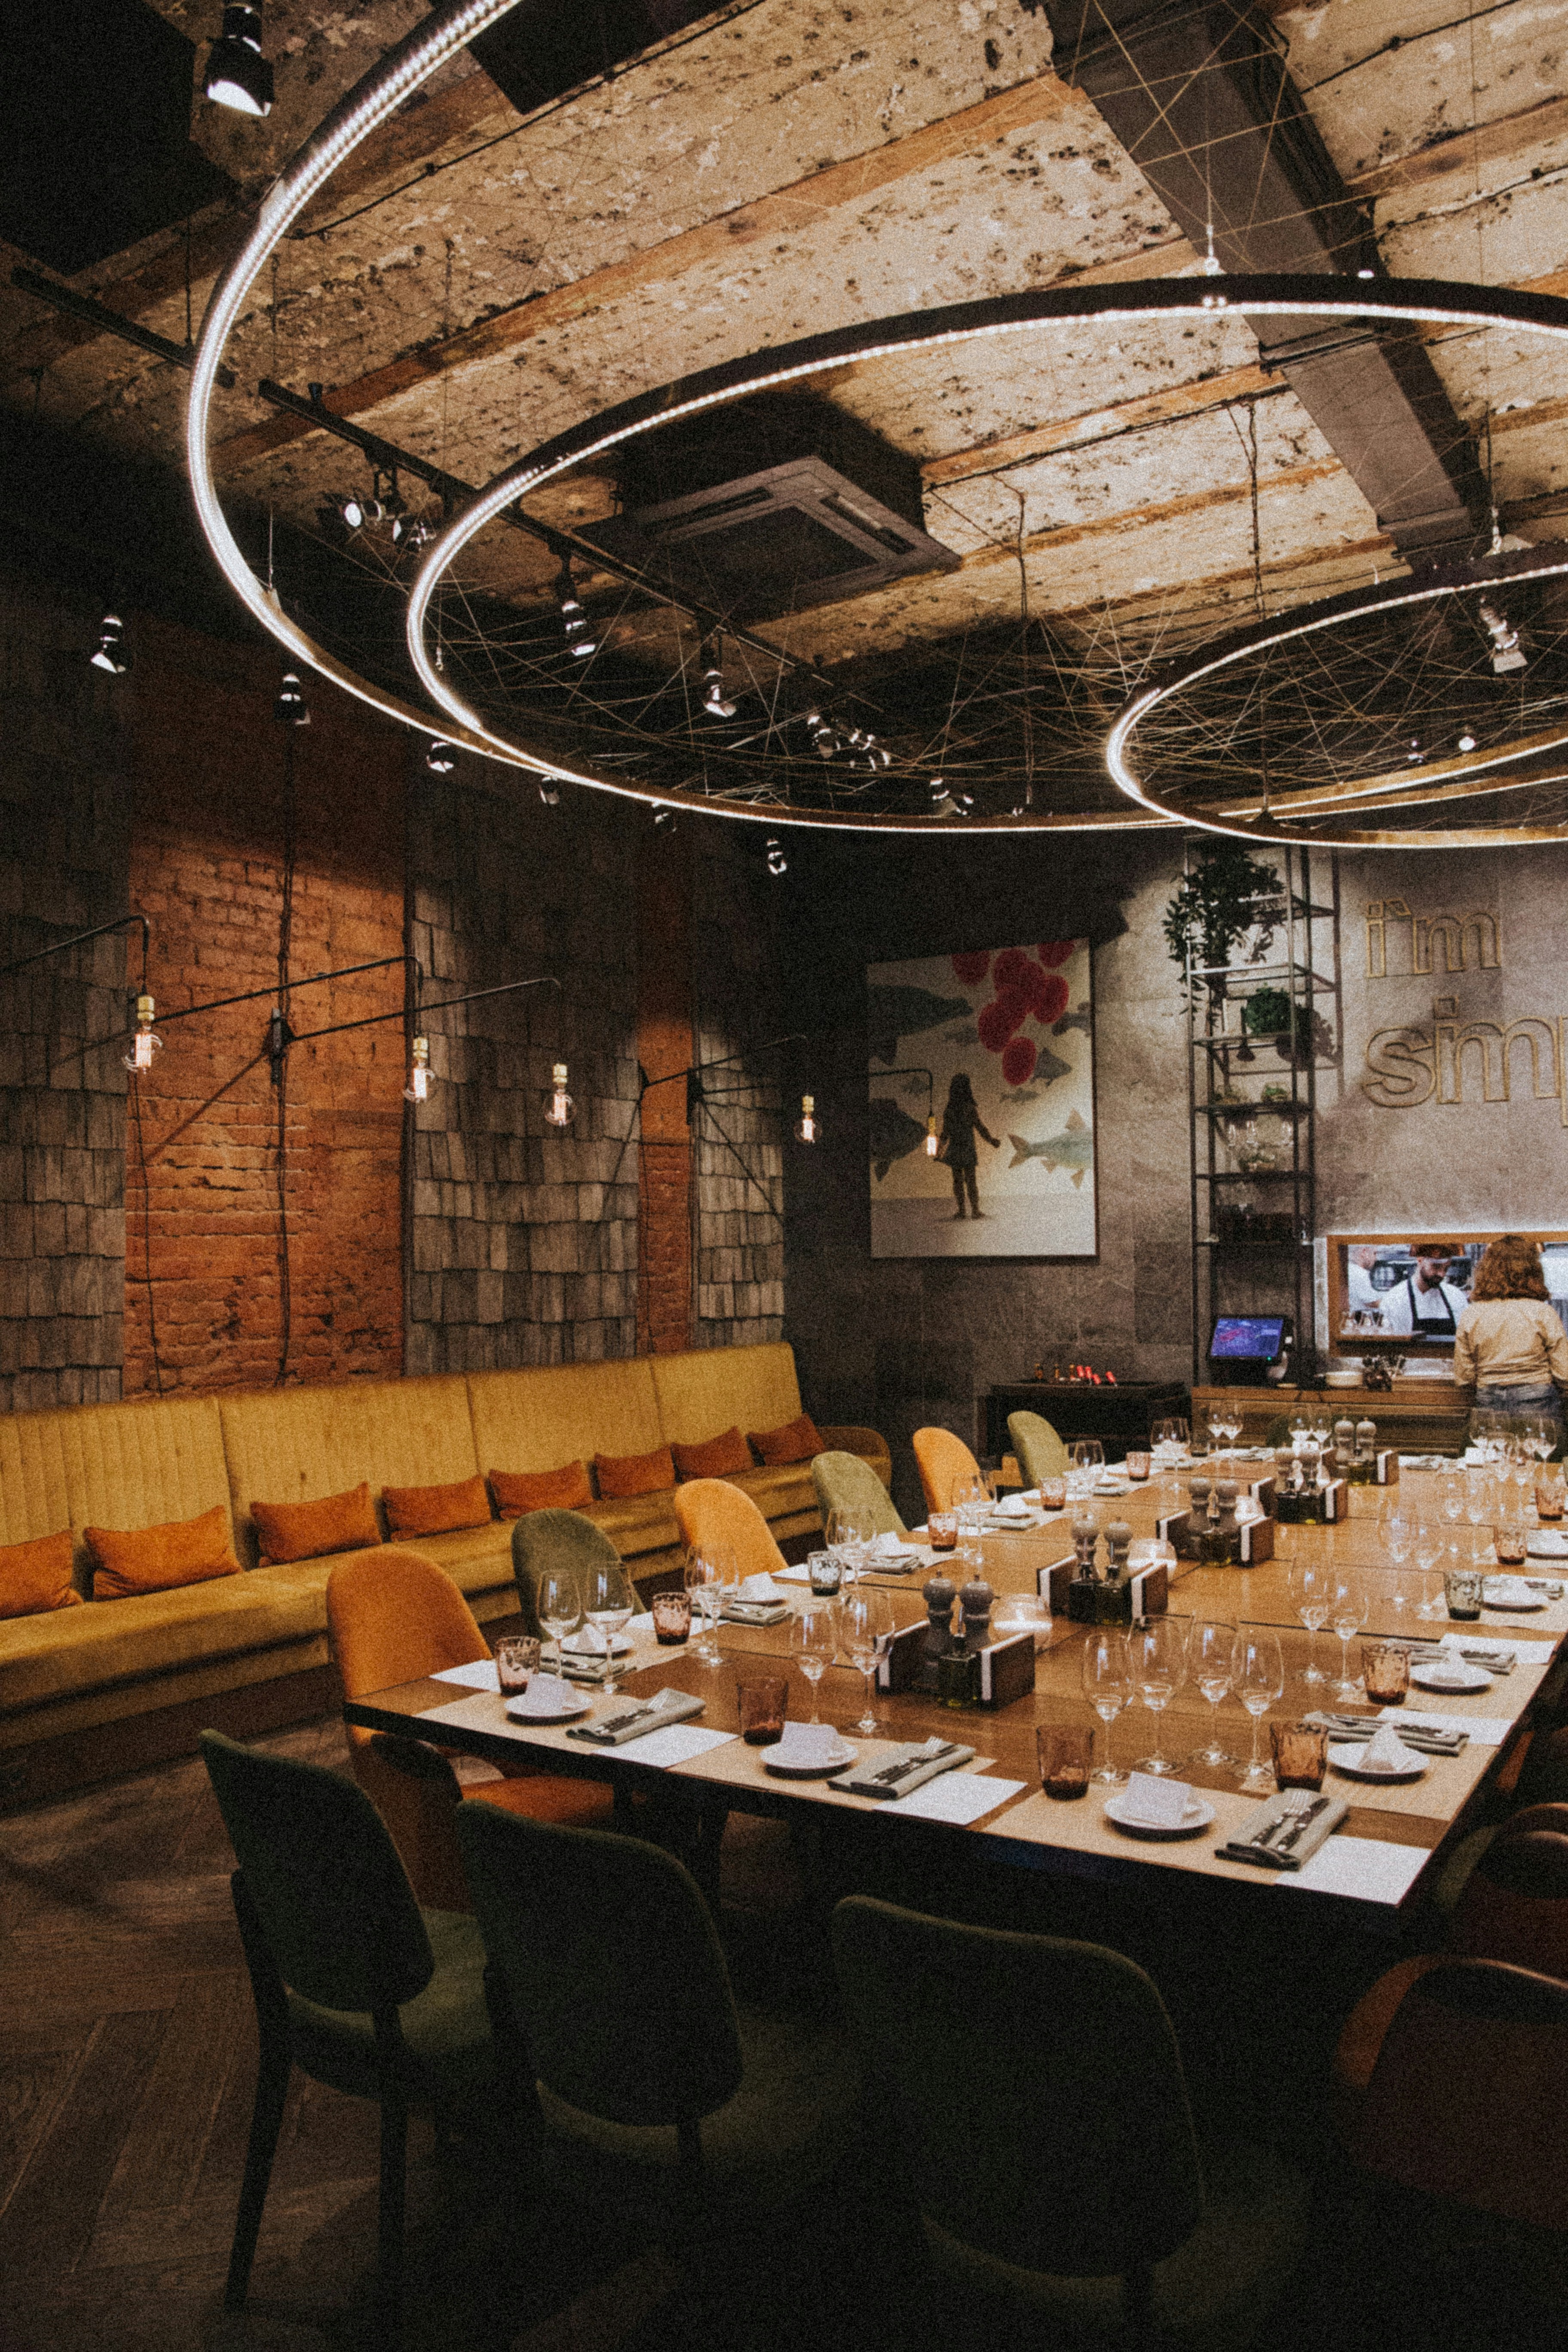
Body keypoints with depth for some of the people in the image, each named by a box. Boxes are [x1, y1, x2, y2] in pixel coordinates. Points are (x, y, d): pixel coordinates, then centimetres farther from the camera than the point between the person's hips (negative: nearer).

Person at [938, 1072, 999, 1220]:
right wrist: (992, 1140, 6)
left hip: (954, 1150, 3)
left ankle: (960, 1210, 9)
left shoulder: (949, 1110, -1)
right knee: (970, 1180, 3)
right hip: (968, 1149, -3)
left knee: (957, 1180, 9)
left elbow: (945, 1132, 4)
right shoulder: (971, 1108, -11)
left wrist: (942, 1148, 17)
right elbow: (981, 1127, -7)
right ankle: (975, 1210, 4)